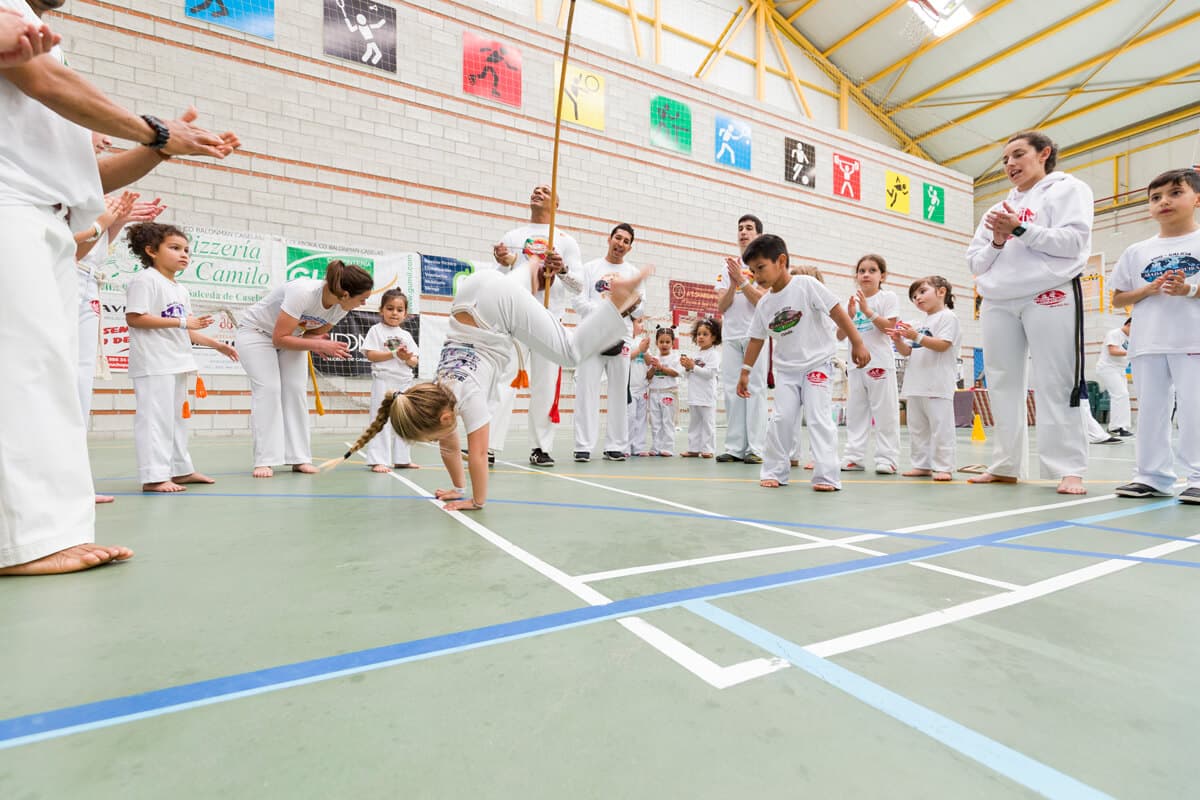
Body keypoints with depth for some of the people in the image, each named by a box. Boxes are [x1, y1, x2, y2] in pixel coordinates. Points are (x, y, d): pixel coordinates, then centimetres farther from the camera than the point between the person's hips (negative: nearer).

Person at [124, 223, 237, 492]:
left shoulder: (181, 290, 18)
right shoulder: (144, 279, -8)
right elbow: (134, 318, -18)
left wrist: (217, 345, 12)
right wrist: (182, 322, -20)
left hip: (177, 363, 9)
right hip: (153, 363, -9)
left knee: (177, 416, 15)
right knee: (155, 417, -10)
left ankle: (180, 470, 26)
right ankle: (154, 477, -6)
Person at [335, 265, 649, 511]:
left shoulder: (469, 396, -24)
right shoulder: (436, 397, -4)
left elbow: (478, 455, -19)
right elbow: (449, 447, 9)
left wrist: (477, 502, -8)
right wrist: (459, 488, 11)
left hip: (502, 301, -6)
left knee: (569, 353, -2)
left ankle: (617, 301, -1)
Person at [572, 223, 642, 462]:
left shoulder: (634, 273, 16)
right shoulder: (590, 267, 12)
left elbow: (639, 310, 9)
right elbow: (580, 301, 2)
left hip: (621, 338, 2)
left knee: (619, 393, 2)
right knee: (587, 390, -7)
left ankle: (615, 446, 9)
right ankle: (583, 446, -4)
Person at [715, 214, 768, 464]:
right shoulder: (727, 267, 15)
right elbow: (721, 307, 6)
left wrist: (742, 279, -13)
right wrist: (733, 283, -9)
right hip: (730, 335, 4)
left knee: (755, 389, -6)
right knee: (732, 390, 1)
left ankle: (755, 448, -4)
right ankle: (734, 447, 6)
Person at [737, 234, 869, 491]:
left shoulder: (806, 285, -12)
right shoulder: (764, 304, 1)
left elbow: (838, 313, -11)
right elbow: (756, 339, 10)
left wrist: (857, 344, -13)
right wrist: (745, 372, 10)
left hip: (818, 363, -4)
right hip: (786, 369, 4)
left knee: (818, 418, -10)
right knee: (781, 419, 0)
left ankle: (826, 476, -5)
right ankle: (774, 471, 12)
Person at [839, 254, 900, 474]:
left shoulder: (888, 297, 0)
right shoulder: (852, 300, 11)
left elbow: (890, 327, -12)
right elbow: (840, 336, 6)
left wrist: (868, 310, -17)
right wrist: (849, 315, -9)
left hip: (880, 363, -4)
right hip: (856, 363, 5)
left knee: (884, 412, -1)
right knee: (855, 412, 6)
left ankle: (886, 458, 5)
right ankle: (854, 457, 12)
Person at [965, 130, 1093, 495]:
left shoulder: (1067, 188, 10)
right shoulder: (998, 208, 25)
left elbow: (1074, 240, -6)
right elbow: (976, 262, 18)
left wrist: (1021, 229, -10)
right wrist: (997, 242, 0)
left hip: (1049, 296, -5)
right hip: (998, 302, 5)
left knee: (1055, 386, -8)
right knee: (1003, 385, 3)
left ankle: (1069, 470, -3)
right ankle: (1005, 466, 9)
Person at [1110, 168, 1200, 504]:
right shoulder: (1136, 251, 12)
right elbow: (1117, 298, 12)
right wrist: (1146, 291, -6)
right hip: (1147, 344, 3)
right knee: (1149, 411, 7)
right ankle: (1151, 476, 14)